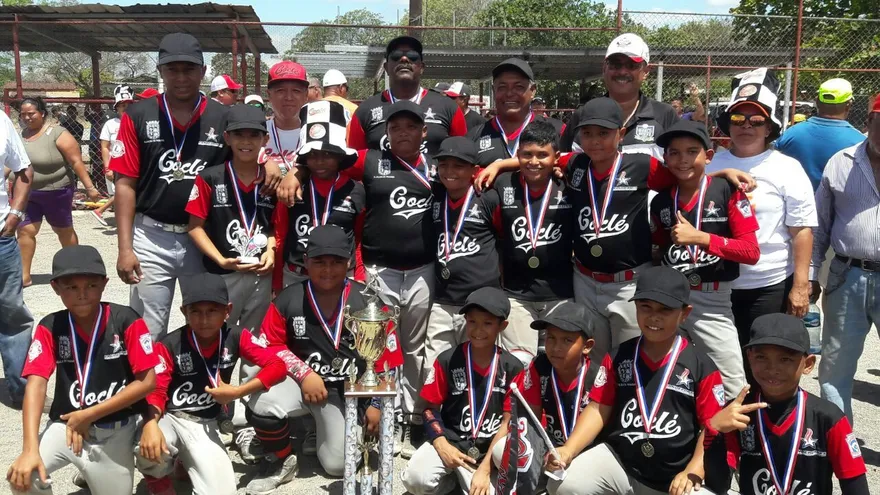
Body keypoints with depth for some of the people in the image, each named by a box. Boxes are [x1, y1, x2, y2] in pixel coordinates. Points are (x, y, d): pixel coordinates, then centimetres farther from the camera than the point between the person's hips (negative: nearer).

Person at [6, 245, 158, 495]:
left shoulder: (126, 320, -12)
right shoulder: (50, 327, -5)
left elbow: (147, 381, -13)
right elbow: (36, 384, -15)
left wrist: (90, 415, -14)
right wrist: (30, 450, -27)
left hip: (115, 430, -1)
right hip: (65, 424, 1)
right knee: (22, 475, -23)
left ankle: (91, 473, 38)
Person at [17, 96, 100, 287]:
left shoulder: (58, 135, -15)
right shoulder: (20, 135, 3)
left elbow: (76, 162, -16)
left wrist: (89, 187, -18)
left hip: (56, 193, -5)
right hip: (27, 194, 5)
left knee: (64, 230, 12)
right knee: (25, 231, 0)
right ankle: (24, 275, 6)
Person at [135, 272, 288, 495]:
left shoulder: (235, 337, -8)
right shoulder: (169, 345, -12)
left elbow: (277, 366, -12)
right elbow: (156, 391, -18)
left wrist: (237, 392, -20)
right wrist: (151, 425, -39)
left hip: (204, 426, 2)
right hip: (168, 417, -1)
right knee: (149, 450, -37)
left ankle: (188, 462, 18)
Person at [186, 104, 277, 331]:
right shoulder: (210, 178, -6)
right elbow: (195, 226, -5)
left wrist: (271, 251, -8)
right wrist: (221, 260, -15)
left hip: (262, 274, 3)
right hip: (221, 276, -3)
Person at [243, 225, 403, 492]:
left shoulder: (368, 301, -8)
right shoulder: (288, 300, -8)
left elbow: (388, 356, -2)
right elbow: (268, 346, 0)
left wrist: (377, 403, -2)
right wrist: (304, 373, -14)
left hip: (349, 391, 0)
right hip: (301, 380, 0)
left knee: (338, 464, -3)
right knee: (262, 405, -30)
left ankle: (330, 429, 33)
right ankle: (281, 461, 1)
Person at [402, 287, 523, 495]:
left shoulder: (513, 368, -1)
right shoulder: (448, 360, -3)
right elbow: (430, 408, 2)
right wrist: (442, 445, -13)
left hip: (490, 450, 0)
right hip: (449, 440, 0)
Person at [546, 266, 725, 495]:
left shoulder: (701, 367, -2)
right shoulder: (618, 357, 6)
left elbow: (712, 427, -2)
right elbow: (599, 408, 3)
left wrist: (693, 472, -15)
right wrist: (569, 449, -10)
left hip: (676, 476, -1)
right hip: (618, 460, 1)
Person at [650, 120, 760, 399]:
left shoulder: (728, 192, -7)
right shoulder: (660, 201, 6)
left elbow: (751, 252, -12)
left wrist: (699, 237, -19)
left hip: (711, 302, -4)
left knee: (734, 391, 1)